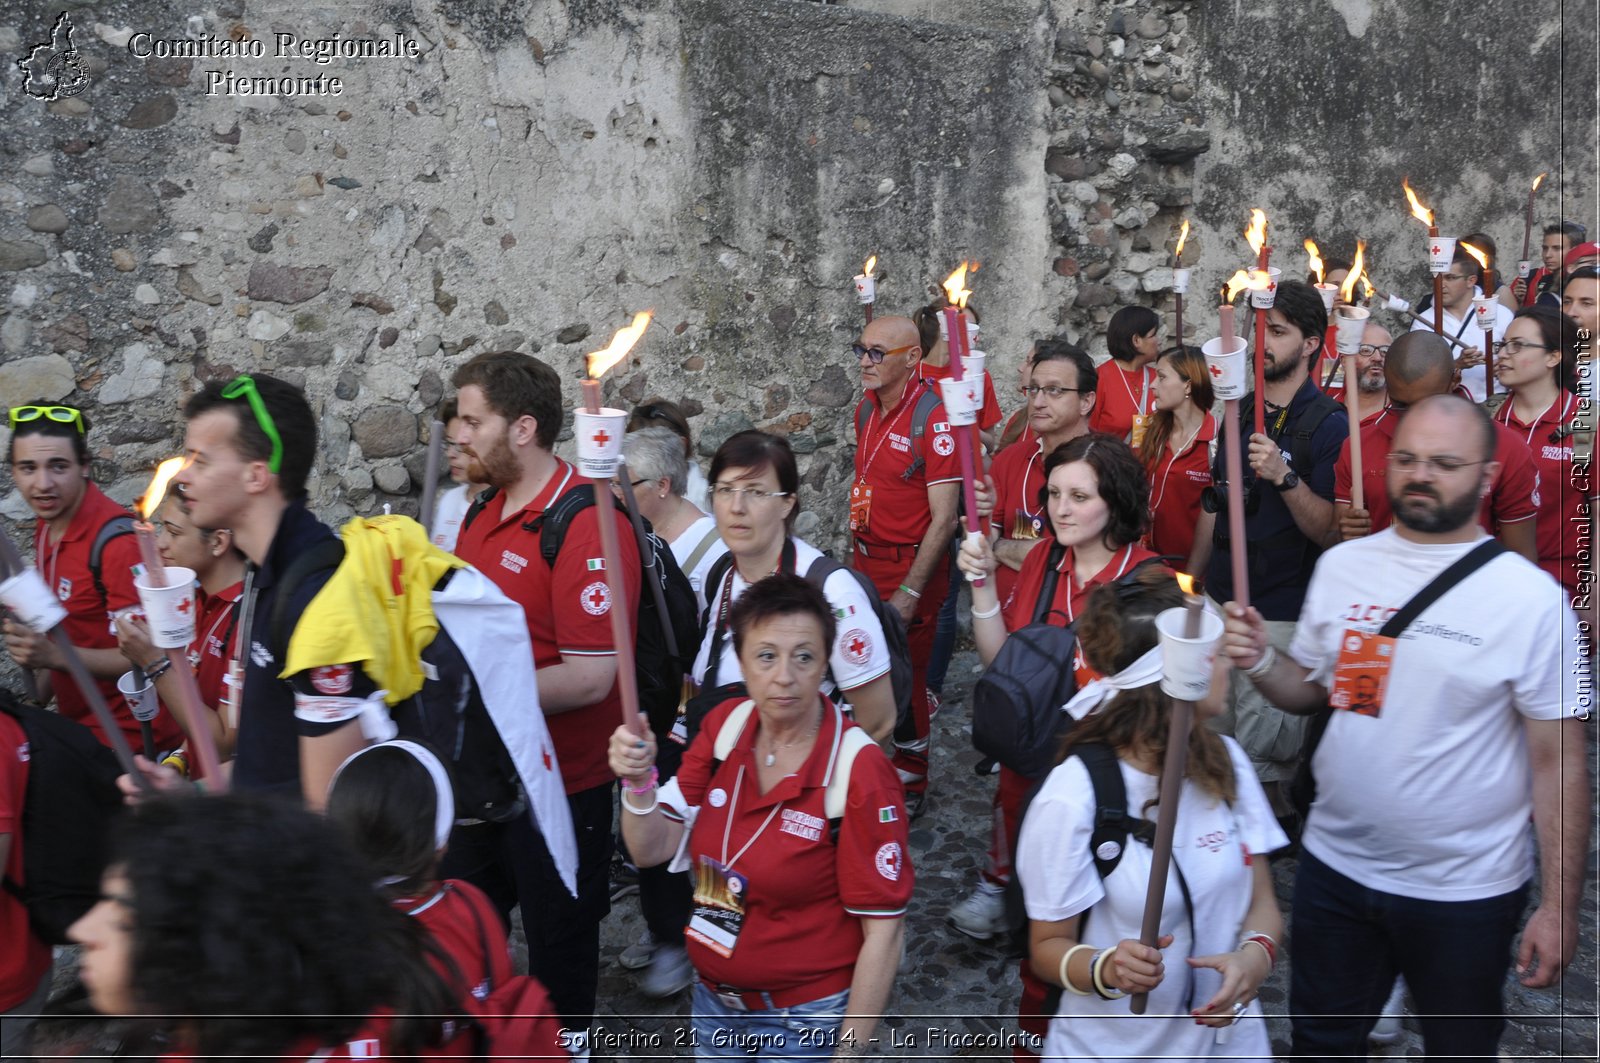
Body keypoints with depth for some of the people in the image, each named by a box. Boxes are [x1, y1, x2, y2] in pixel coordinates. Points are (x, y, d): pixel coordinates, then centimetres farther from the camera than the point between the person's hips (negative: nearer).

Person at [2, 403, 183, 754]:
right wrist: (36, 699, 10)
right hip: (77, 723, 7)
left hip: (128, 736, -7)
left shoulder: (117, 540, -21)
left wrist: (53, 655, -30)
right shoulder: (48, 524, 3)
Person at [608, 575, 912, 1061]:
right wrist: (638, 782, -24)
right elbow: (653, 849, -5)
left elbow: (883, 930, -18)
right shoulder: (723, 726, -8)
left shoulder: (858, 770, -24)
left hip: (806, 1019, -5)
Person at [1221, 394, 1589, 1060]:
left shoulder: (1531, 598, -13)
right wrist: (1260, 663, -12)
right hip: (1334, 864, 4)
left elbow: (1558, 762, -11)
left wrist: (1560, 905, -12)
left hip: (1465, 889, -3)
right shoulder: (1342, 566, 0)